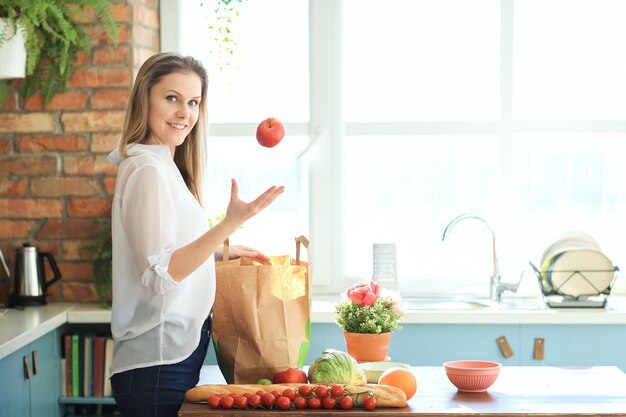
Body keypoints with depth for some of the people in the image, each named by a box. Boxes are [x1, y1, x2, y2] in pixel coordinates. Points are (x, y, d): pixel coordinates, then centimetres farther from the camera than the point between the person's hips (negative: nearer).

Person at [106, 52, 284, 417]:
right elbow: (160, 274, -22)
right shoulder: (149, 171, -14)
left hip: (175, 357, 10)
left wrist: (223, 253, 22)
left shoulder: (163, 167, 15)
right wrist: (229, 225, -31)